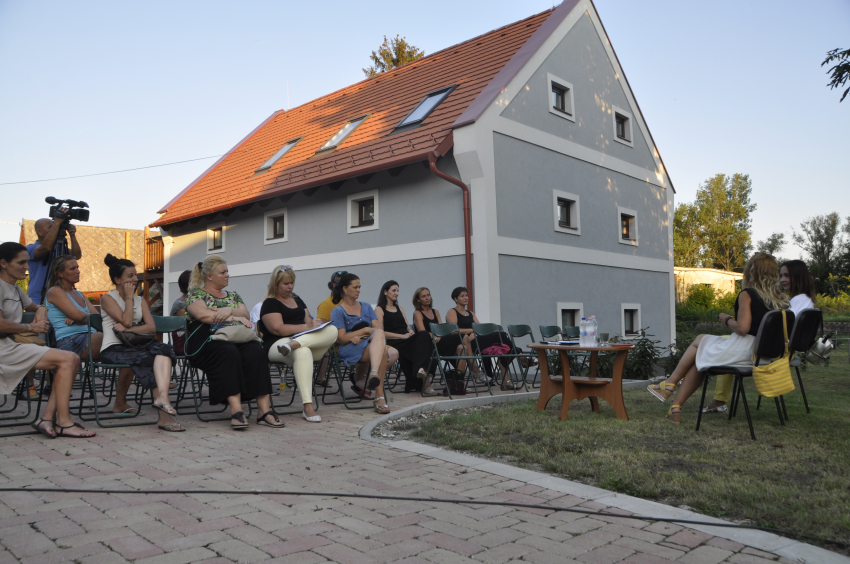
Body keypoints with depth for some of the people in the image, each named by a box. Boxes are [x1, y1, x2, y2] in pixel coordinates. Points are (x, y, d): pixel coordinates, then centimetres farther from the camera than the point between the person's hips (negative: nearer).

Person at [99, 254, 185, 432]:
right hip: (113, 349, -4)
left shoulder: (140, 301, 20)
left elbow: (152, 327, 4)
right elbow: (126, 321, -12)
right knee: (144, 358, -38)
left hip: (135, 347, 5)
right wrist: (129, 297, -1)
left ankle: (161, 396, -50)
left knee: (163, 349, -30)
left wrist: (129, 329, -12)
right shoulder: (107, 299, 5)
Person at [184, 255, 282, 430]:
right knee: (228, 353, -38)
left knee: (256, 352, -30)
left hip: (236, 338, 4)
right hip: (208, 341, -4)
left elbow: (246, 315, 12)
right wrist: (235, 318, -7)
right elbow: (202, 314, -8)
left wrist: (230, 310, -10)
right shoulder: (195, 294, 13)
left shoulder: (233, 295, 28)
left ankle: (264, 410, -36)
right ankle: (236, 411, -44)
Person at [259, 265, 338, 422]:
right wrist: (306, 327, -15)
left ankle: (294, 344, -42)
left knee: (332, 330, -22)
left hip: (307, 341, 6)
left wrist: (314, 324, -2)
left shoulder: (297, 299, 26)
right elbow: (278, 329, -11)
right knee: (303, 352, -42)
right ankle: (308, 406, -45)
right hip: (277, 345, -6)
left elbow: (308, 320, 24)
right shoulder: (270, 303, 3)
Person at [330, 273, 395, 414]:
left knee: (378, 334, -31)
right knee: (383, 351, -36)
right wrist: (365, 330, -6)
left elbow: (377, 328, 9)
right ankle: (380, 397, -46)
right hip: (350, 350, -6)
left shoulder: (366, 307, 23)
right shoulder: (337, 311, 6)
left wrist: (361, 337, -11)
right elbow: (342, 339, -5)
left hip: (371, 345, 6)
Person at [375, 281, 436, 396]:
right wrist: (402, 336, -13)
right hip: (393, 343, -6)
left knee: (424, 336, -31)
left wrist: (411, 332, -2)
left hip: (406, 340, 6)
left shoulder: (400, 308, 31)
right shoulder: (379, 310, 8)